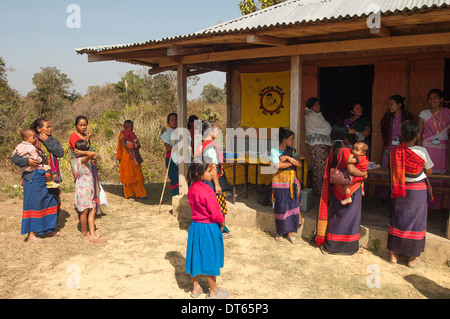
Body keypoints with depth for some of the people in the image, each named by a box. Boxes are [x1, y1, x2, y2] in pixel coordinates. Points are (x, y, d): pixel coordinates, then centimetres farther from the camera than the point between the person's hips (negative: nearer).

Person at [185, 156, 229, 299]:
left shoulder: (192, 188, -1)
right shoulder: (207, 192, -26)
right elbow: (215, 214, -24)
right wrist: (221, 222, -2)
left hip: (195, 226, 7)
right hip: (208, 228, -7)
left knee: (195, 256, 17)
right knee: (209, 259, 7)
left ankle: (195, 288, 35)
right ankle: (214, 292, 26)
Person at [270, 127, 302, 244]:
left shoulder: (292, 151, 11)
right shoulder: (274, 150, -3)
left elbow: (300, 164, -1)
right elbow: (277, 165, -18)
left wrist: (288, 158, -13)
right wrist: (293, 162, -10)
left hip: (292, 183, 4)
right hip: (280, 183, -4)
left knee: (292, 207, 1)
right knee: (281, 208, 1)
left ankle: (290, 232, 12)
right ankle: (279, 232, 18)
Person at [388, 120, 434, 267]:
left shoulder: (395, 151, -8)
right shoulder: (422, 151, -17)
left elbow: (394, 170, 3)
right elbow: (429, 171, -4)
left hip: (400, 190, 3)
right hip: (418, 190, -3)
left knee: (397, 220, 14)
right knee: (416, 221, 9)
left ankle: (393, 254, 24)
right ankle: (412, 258, 20)